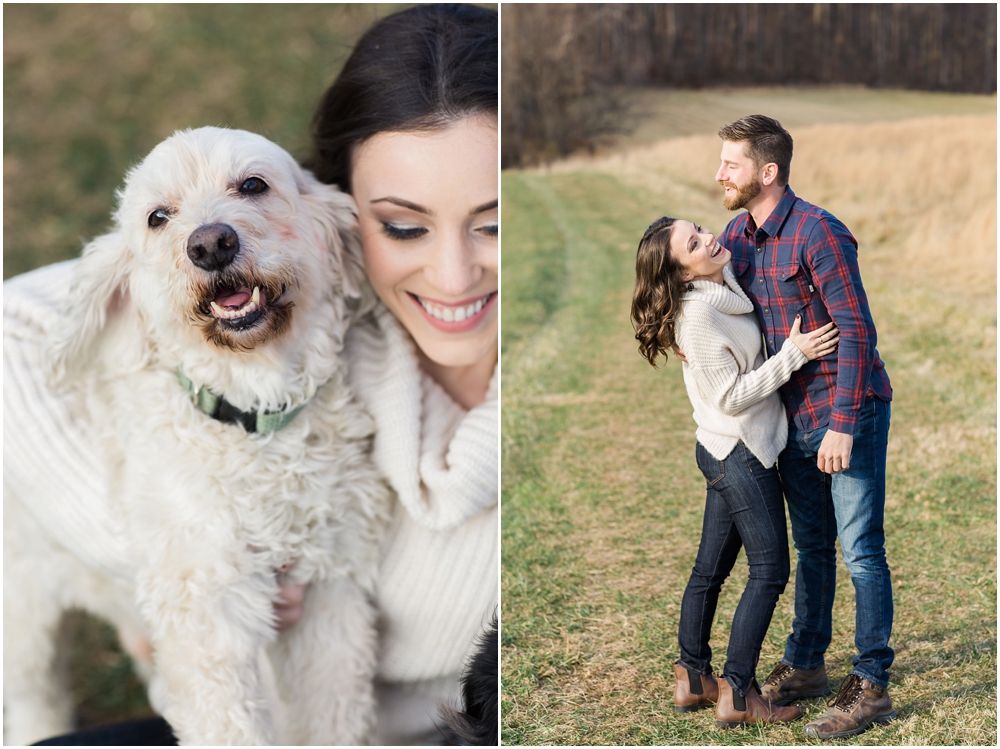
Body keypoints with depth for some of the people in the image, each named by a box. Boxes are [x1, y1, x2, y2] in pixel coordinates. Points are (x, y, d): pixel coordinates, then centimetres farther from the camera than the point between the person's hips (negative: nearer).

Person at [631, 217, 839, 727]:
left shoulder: (726, 287, 5)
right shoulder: (698, 316, -22)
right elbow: (732, 397, -20)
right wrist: (793, 354, -21)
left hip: (726, 451, 9)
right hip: (738, 452, -9)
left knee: (711, 568, 14)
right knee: (770, 571, -3)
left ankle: (692, 680, 24)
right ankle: (737, 695, 1)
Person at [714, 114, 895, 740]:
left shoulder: (819, 234, -19)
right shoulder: (739, 236, 6)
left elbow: (858, 331, -21)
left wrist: (842, 424, -24)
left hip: (849, 411, -8)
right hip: (795, 415, 8)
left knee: (861, 548, -3)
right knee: (811, 544, 17)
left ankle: (872, 688, 5)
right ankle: (806, 665, 29)